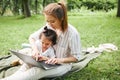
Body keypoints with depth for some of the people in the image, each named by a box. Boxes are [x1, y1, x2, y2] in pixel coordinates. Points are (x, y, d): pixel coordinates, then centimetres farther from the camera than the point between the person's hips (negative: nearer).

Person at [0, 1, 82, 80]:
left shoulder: (72, 33, -24)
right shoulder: (49, 26, -9)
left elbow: (76, 57, -17)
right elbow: (32, 37, 0)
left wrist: (60, 60, -33)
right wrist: (35, 49, -21)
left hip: (63, 64, -5)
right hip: (50, 61, 5)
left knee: (38, 71, -32)